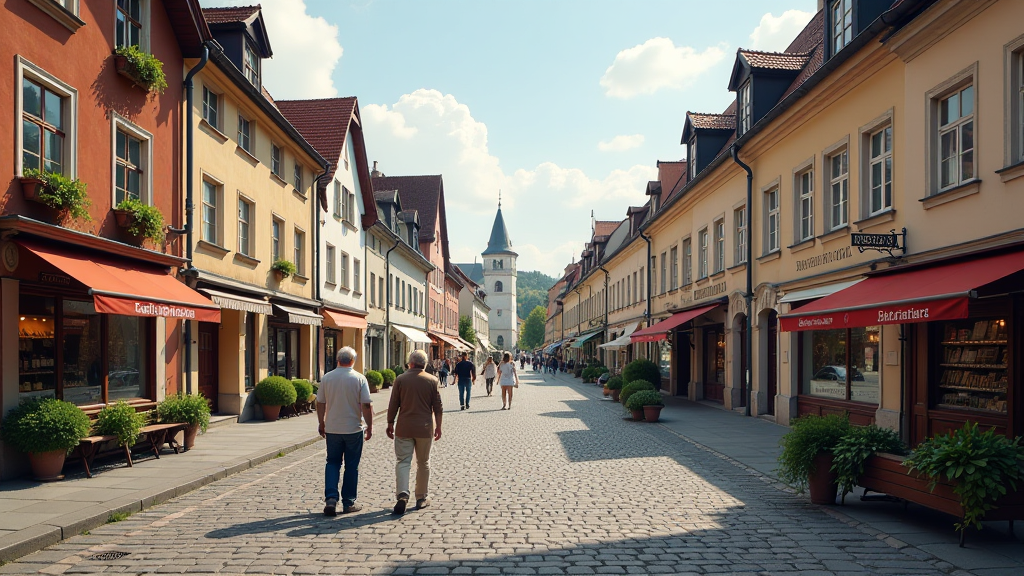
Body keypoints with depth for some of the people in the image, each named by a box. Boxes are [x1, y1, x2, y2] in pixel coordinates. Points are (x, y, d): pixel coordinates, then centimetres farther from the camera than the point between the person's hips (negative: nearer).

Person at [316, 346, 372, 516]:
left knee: (332, 463, 12)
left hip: (332, 429, 2)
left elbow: (320, 403, 5)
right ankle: (348, 503, 14)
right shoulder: (359, 378, -8)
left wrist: (321, 423, 18)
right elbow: (366, 405, -11)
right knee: (351, 466, 8)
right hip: (354, 429, -2)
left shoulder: (326, 378, -1)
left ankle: (331, 498, -4)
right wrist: (369, 426, -1)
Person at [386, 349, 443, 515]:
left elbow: (393, 405, -1)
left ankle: (402, 495, -18)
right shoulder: (432, 380, -1)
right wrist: (438, 427, 11)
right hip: (425, 428, 1)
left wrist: (390, 424, 10)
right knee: (423, 463, 13)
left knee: (403, 462, 1)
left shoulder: (400, 379, -2)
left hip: (404, 428, -1)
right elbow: (438, 407, 1)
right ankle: (422, 498, 19)